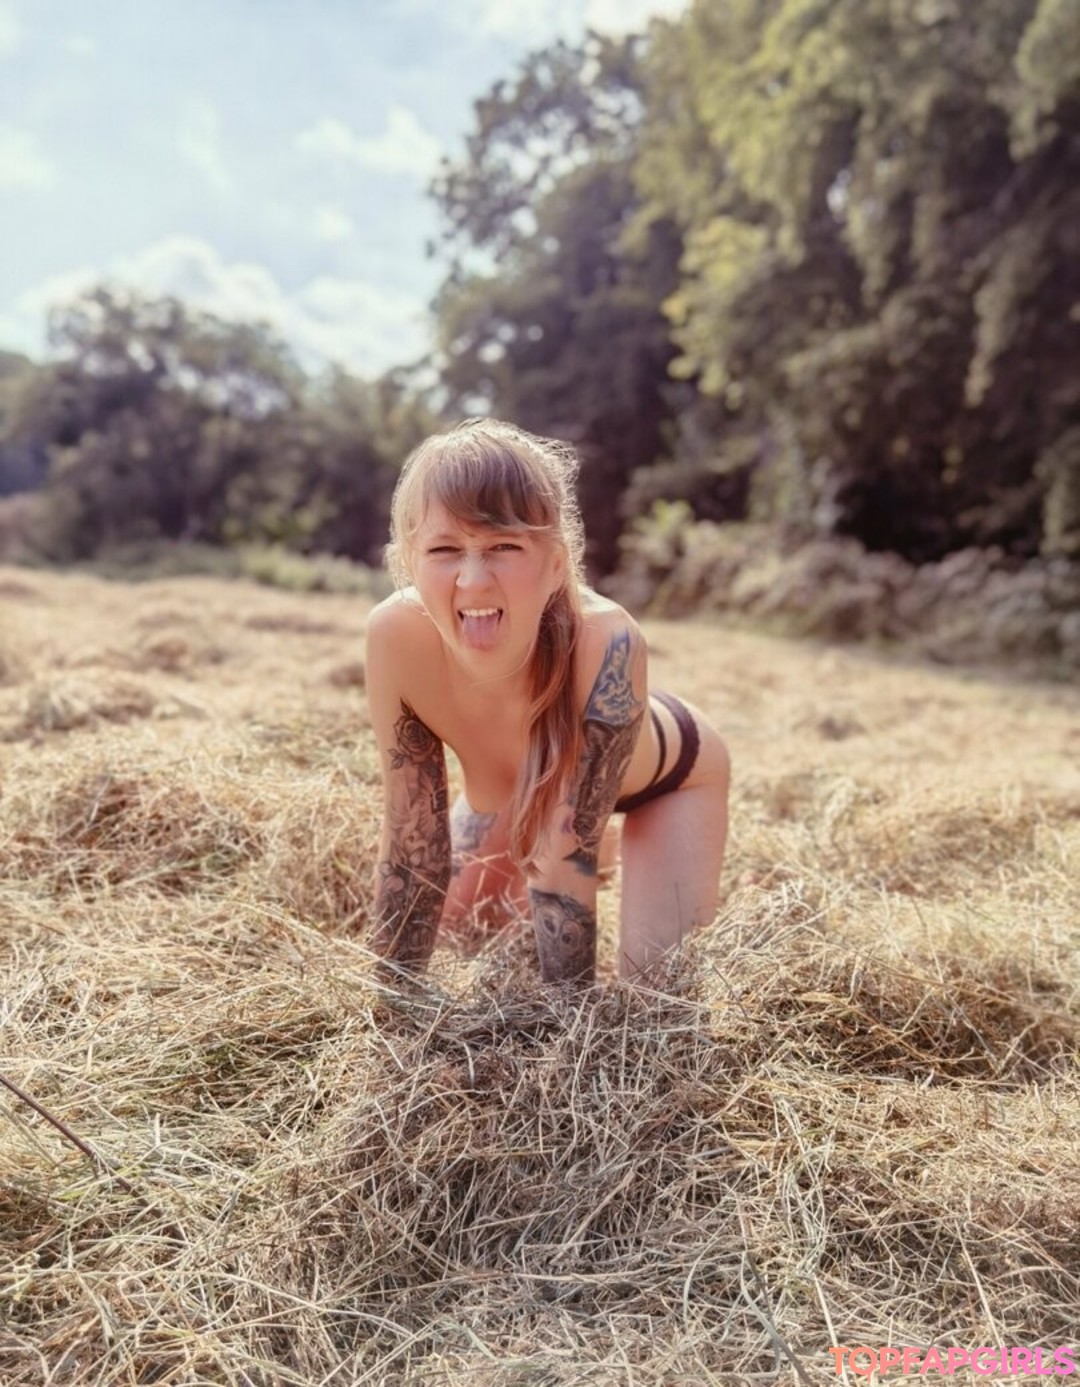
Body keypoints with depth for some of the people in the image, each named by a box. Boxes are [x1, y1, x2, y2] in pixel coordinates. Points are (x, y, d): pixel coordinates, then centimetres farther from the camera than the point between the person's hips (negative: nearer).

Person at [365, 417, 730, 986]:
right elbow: (412, 842, -24)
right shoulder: (395, 637, -35)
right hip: (522, 772, 3)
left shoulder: (606, 644, -45)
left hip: (665, 776, -2)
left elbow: (565, 857, -37)